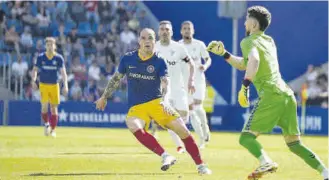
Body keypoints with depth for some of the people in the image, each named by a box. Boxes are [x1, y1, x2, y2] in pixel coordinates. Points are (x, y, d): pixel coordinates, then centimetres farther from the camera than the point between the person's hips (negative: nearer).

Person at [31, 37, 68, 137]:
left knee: (54, 107, -1)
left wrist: (65, 85, -18)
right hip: (43, 84, 0)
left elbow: (63, 72, -6)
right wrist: (33, 81, -12)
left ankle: (53, 130, 6)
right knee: (44, 105, -10)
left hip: (54, 85, 0)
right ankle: (46, 124, 18)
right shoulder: (40, 57, 0)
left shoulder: (59, 58, -2)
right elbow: (35, 70, 4)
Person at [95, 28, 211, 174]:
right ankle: (165, 156, -39)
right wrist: (104, 97, 23)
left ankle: (200, 165, 5)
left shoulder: (159, 62, -3)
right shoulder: (127, 59, 1)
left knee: (183, 130, -12)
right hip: (136, 107, 0)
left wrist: (164, 100, -34)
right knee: (133, 126, -35)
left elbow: (165, 83, -15)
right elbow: (116, 79, 16)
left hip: (157, 103, 0)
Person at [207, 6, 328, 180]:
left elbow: (254, 60, -23)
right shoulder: (269, 41, 24)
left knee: (246, 137, -8)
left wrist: (245, 86, -27)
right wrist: (224, 54, 30)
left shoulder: (248, 41, 1)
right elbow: (244, 65, 35)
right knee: (294, 144, 13)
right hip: (287, 94, 8)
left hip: (271, 95, -8)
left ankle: (266, 163, -34)